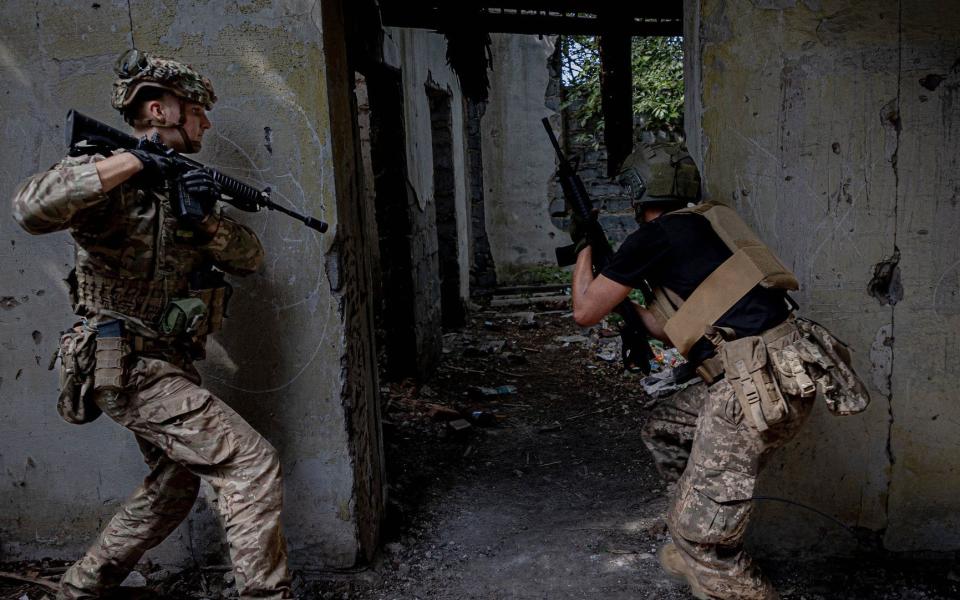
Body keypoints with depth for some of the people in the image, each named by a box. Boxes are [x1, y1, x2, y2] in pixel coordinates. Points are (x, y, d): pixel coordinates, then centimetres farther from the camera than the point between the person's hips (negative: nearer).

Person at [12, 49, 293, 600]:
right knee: (253, 463, -13)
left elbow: (249, 258, 7)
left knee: (175, 483, 22)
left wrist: (207, 218, -13)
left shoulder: (183, 182, 13)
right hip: (130, 366, -9)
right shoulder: (111, 177, -11)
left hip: (167, 365, 9)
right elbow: (32, 208, -32)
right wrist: (133, 161, -26)